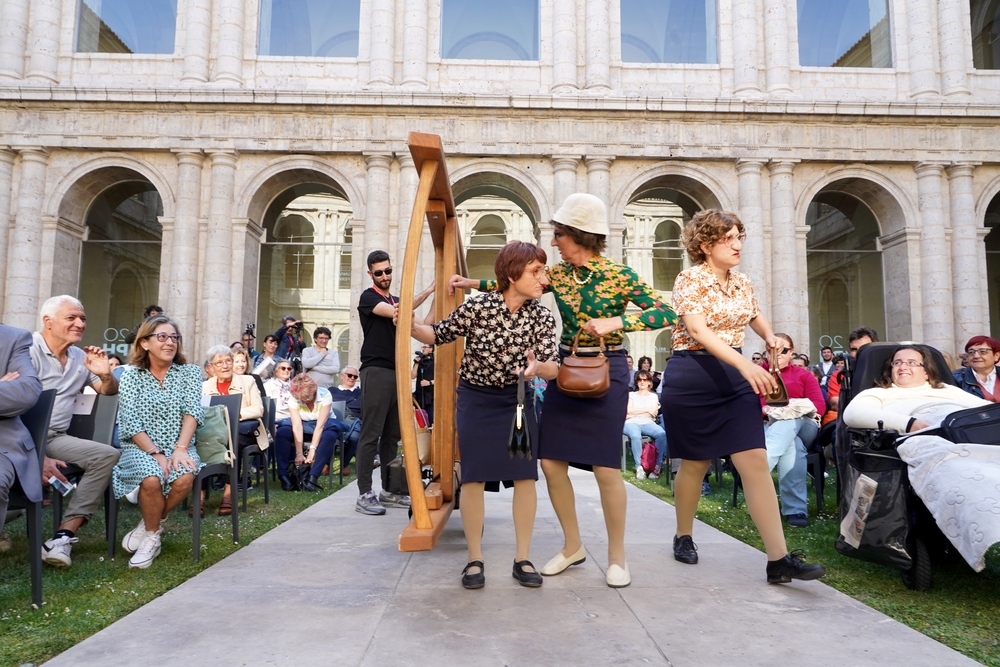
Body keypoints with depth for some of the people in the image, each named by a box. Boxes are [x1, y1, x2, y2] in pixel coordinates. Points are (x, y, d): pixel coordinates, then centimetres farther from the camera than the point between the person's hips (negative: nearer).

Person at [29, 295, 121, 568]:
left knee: (108, 455, -16)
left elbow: (109, 391, 25)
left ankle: (64, 535, -21)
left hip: (55, 438, 7)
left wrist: (105, 374, -3)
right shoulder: (28, 351, -7)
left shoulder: (81, 358, 14)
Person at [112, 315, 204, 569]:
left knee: (184, 478, -31)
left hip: (179, 446, 1)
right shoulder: (132, 375, 2)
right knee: (151, 478, -33)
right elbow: (130, 422, -7)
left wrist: (180, 449, -21)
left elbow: (193, 412, -7)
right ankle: (152, 535, -5)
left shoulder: (189, 372, 5)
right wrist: (155, 454, -19)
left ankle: (151, 526, -2)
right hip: (141, 447, -1)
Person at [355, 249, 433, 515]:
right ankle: (364, 494, -4)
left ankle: (389, 491, 15)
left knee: (392, 435, 9)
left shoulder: (396, 300, 20)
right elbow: (396, 312, -18)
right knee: (371, 434, -7)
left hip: (397, 372, 7)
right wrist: (428, 291, -19)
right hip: (376, 371, -7)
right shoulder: (369, 297, -2)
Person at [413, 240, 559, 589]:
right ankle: (475, 560, 12)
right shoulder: (477, 305, -16)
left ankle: (522, 558, 11)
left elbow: (553, 366, -17)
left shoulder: (543, 318, -9)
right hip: (475, 397, -2)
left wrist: (537, 368, -40)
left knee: (525, 475, -3)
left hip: (518, 398, 2)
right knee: (474, 476, -3)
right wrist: (410, 324, -23)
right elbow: (439, 335, -5)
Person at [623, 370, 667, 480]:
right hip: (631, 423, -1)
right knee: (635, 435, -40)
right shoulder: (631, 395, 22)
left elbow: (654, 413, 7)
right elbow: (628, 410, 4)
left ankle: (658, 466, -31)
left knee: (662, 433, -34)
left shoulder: (654, 396, 25)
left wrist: (635, 412, 0)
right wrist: (647, 410, 2)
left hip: (648, 423, 2)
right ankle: (639, 467, -35)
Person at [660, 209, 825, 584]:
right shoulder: (690, 280, -10)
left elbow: (755, 315, 31)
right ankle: (684, 536, 31)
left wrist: (769, 336, 7)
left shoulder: (743, 283, 10)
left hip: (734, 377, 5)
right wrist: (744, 363, -37)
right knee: (695, 464, 7)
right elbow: (698, 331, -25)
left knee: (755, 461, -6)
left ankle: (779, 559, -6)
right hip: (692, 379, -5)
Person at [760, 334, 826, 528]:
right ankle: (796, 509, -47)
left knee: (789, 422, -39)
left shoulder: (803, 374, 19)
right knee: (792, 445, -37)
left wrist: (793, 408, -18)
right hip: (767, 427, 0)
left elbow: (820, 406, 3)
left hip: (802, 427, 0)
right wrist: (765, 409, -20)